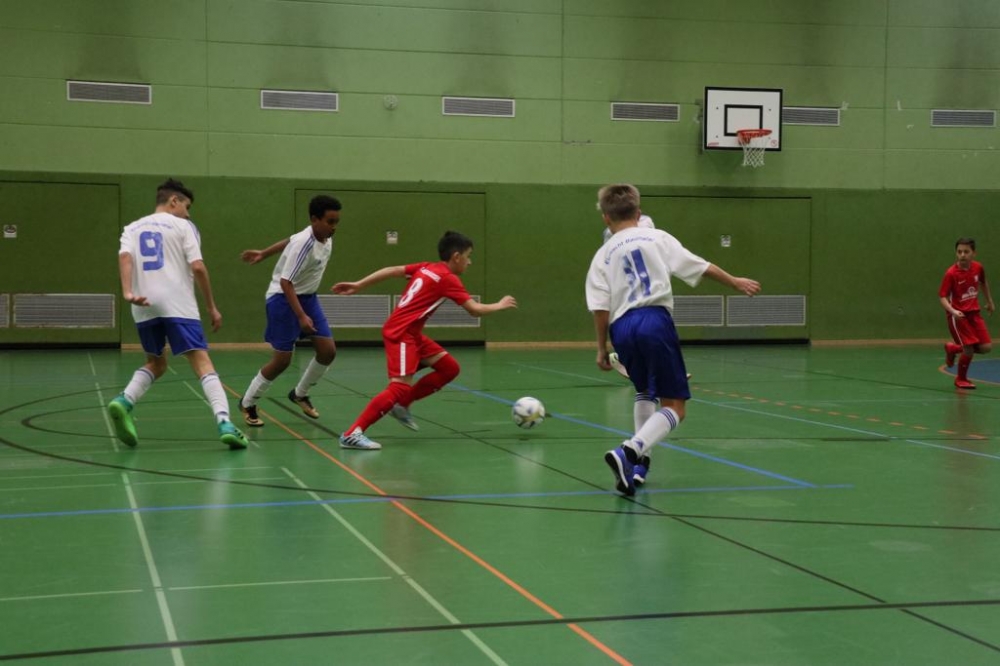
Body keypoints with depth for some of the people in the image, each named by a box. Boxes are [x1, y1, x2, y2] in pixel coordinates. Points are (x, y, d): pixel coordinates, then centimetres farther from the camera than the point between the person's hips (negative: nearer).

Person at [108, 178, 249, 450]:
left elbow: (125, 256, -2)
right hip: (177, 305, -4)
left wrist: (128, 292, -15)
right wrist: (212, 306, 5)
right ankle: (225, 424, -26)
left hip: (145, 307, 4)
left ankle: (124, 402, -3)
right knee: (202, 363, -8)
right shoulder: (182, 225, 9)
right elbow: (197, 267, -2)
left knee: (156, 364, 23)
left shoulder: (132, 228, 20)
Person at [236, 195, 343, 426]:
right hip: (283, 298, -8)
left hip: (307, 297, 8)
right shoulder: (304, 244, -28)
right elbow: (286, 282, -29)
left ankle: (300, 394, 24)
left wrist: (263, 254, 26)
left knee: (328, 351, 1)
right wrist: (301, 316, -34)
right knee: (282, 360, -7)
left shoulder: (325, 238, -3)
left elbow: (290, 241, 14)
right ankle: (247, 404, 14)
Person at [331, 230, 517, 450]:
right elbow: (475, 310, -11)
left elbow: (392, 271, 10)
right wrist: (499, 305, 7)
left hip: (411, 334, 9)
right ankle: (352, 434, -25)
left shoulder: (427, 268, 12)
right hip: (401, 333, -9)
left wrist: (358, 285, 12)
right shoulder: (448, 279, -10)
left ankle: (402, 405, 15)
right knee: (401, 387, -20)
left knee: (450, 368, 11)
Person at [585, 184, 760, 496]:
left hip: (621, 328, 3)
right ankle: (629, 451, -25)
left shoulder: (603, 255, 15)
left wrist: (602, 348, 12)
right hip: (654, 319, -3)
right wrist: (735, 282, 24)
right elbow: (700, 266, 11)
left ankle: (639, 461, 21)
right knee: (674, 406, -1)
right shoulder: (657, 237, 13)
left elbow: (600, 307, 5)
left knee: (645, 392, 29)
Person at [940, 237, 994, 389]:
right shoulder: (951, 273, -18)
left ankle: (952, 348, 24)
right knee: (969, 349, -11)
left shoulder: (978, 268, -3)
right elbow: (943, 296, -17)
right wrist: (953, 311, -33)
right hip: (958, 315, -5)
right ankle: (961, 379, 16)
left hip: (974, 312, 5)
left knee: (986, 347, -2)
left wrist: (990, 301, 26)